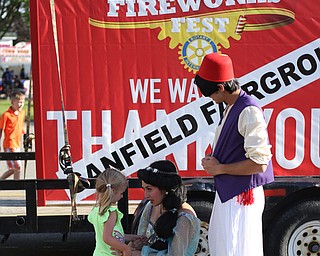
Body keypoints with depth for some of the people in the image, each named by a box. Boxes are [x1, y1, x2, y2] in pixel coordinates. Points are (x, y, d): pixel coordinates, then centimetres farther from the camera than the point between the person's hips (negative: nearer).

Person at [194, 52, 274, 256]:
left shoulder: (249, 112, -19)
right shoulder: (231, 108, 10)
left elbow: (259, 163, -23)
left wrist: (219, 168, -14)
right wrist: (213, 162, 2)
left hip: (242, 195, -10)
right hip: (227, 193, 10)